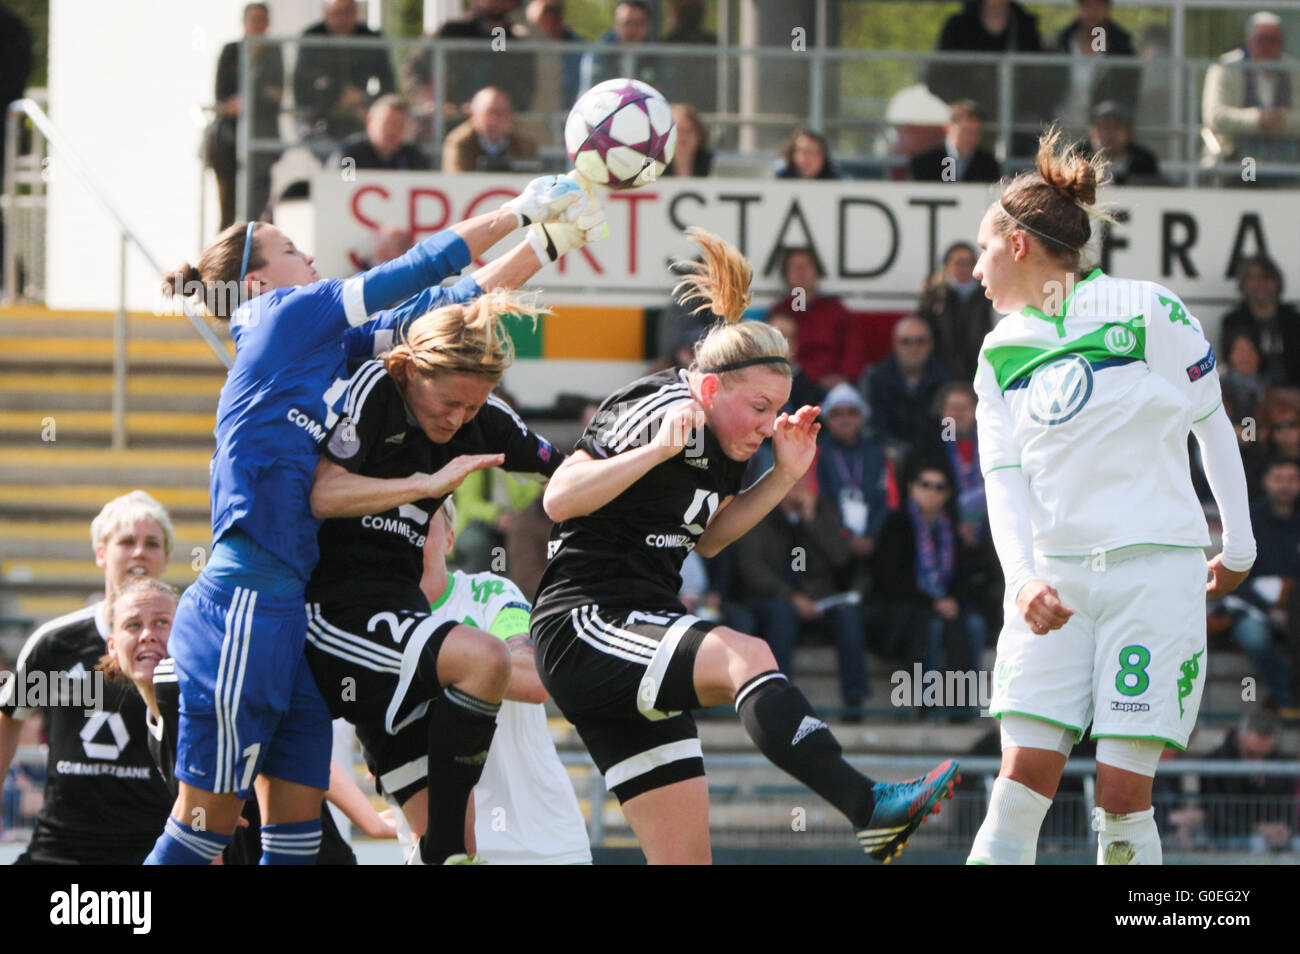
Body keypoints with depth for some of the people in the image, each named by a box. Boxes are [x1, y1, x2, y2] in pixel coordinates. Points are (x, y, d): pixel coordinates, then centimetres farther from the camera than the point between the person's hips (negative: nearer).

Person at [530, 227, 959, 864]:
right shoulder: (661, 412, -12)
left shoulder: (727, 443, 12)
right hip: (586, 629, -10)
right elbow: (559, 500, -18)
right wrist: (657, 450, -27)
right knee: (747, 657, -34)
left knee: (685, 856, 1)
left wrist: (784, 476, 13)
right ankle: (869, 809, -49)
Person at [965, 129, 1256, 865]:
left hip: (1154, 565, -3)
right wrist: (1023, 579, -15)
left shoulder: (1148, 313, -3)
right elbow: (1004, 476, 3)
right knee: (1024, 776, -9)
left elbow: (1213, 426, 7)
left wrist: (1238, 547, 14)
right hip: (1053, 575, 4)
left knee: (1124, 793, -9)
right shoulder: (1002, 353, 10)